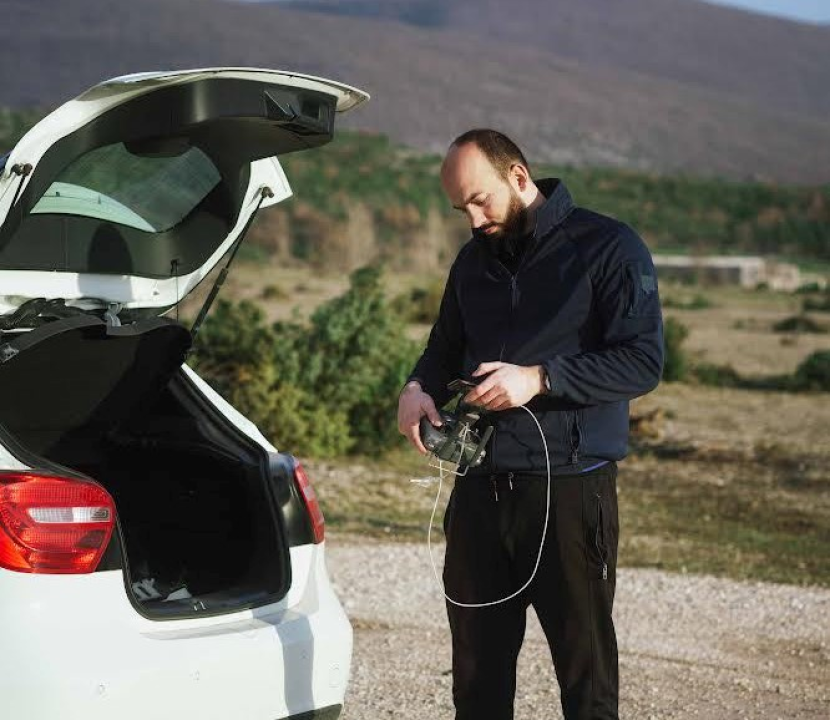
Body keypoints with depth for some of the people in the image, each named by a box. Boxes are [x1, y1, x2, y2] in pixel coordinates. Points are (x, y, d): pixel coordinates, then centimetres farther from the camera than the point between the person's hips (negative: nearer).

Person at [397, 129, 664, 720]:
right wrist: (419, 388, 2)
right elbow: (445, 349, 25)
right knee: (478, 668, 12)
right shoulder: (474, 261, 14)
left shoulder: (607, 247, -6)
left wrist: (539, 379, -22)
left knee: (585, 666, 0)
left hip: (569, 491, -6)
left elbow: (644, 360, -13)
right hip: (480, 488, 6)